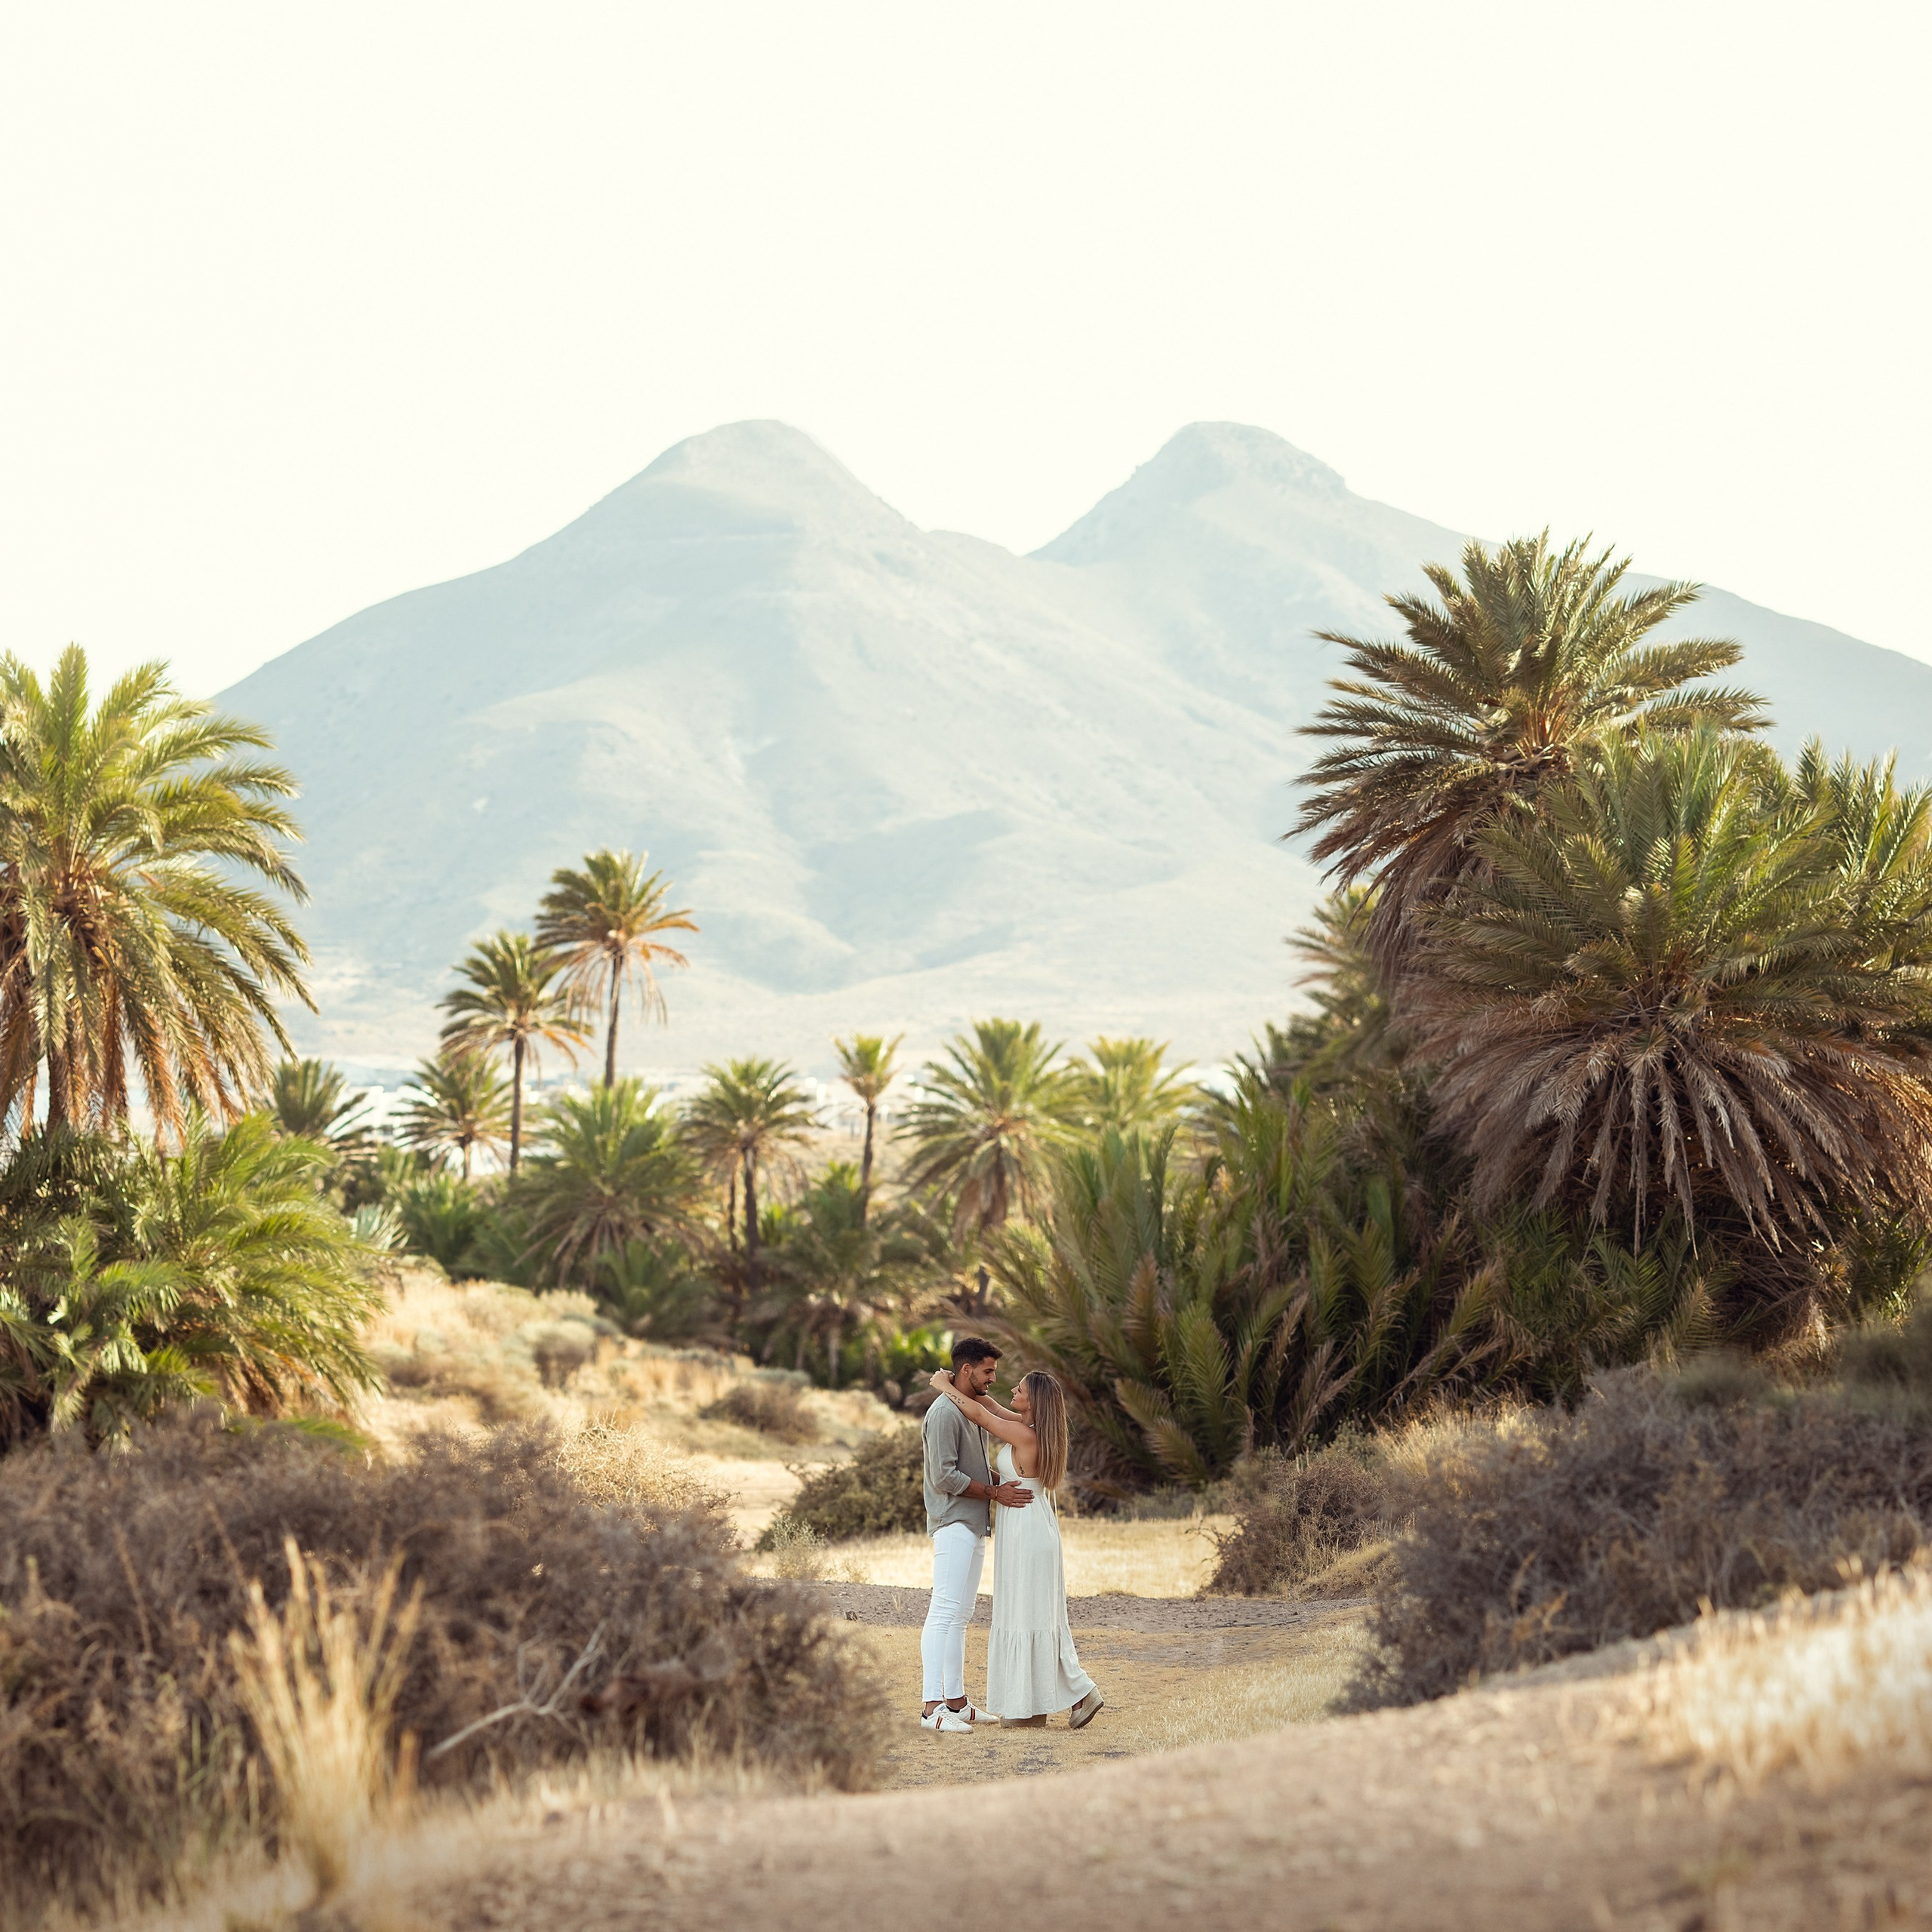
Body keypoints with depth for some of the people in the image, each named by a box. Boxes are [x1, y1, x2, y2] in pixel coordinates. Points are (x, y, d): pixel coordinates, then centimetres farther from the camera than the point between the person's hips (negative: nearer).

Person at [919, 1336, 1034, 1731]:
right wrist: (995, 1492, -15)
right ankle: (933, 1706, -14)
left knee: (960, 1616, 11)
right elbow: (944, 1477, -18)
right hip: (953, 1525, -10)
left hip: (974, 1527, 10)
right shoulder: (945, 1413, -13)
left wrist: (1009, 1482, 10)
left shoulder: (972, 1411, 19)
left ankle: (956, 1701, 14)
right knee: (944, 1613, -12)